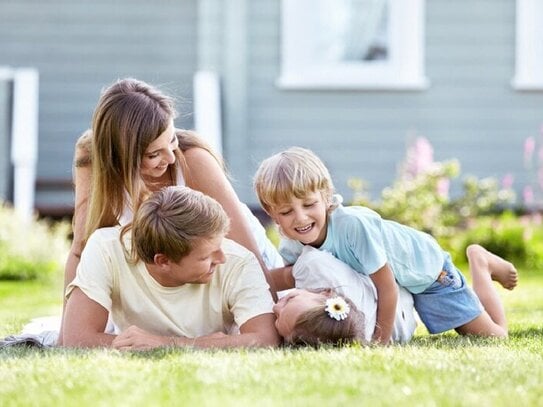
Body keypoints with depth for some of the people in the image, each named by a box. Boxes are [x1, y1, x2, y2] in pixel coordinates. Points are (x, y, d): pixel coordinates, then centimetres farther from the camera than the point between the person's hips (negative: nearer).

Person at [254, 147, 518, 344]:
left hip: (423, 267, -5)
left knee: (493, 336, 1)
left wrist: (382, 338, -27)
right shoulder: (291, 248, -25)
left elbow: (386, 284, -36)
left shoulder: (354, 224, -43)